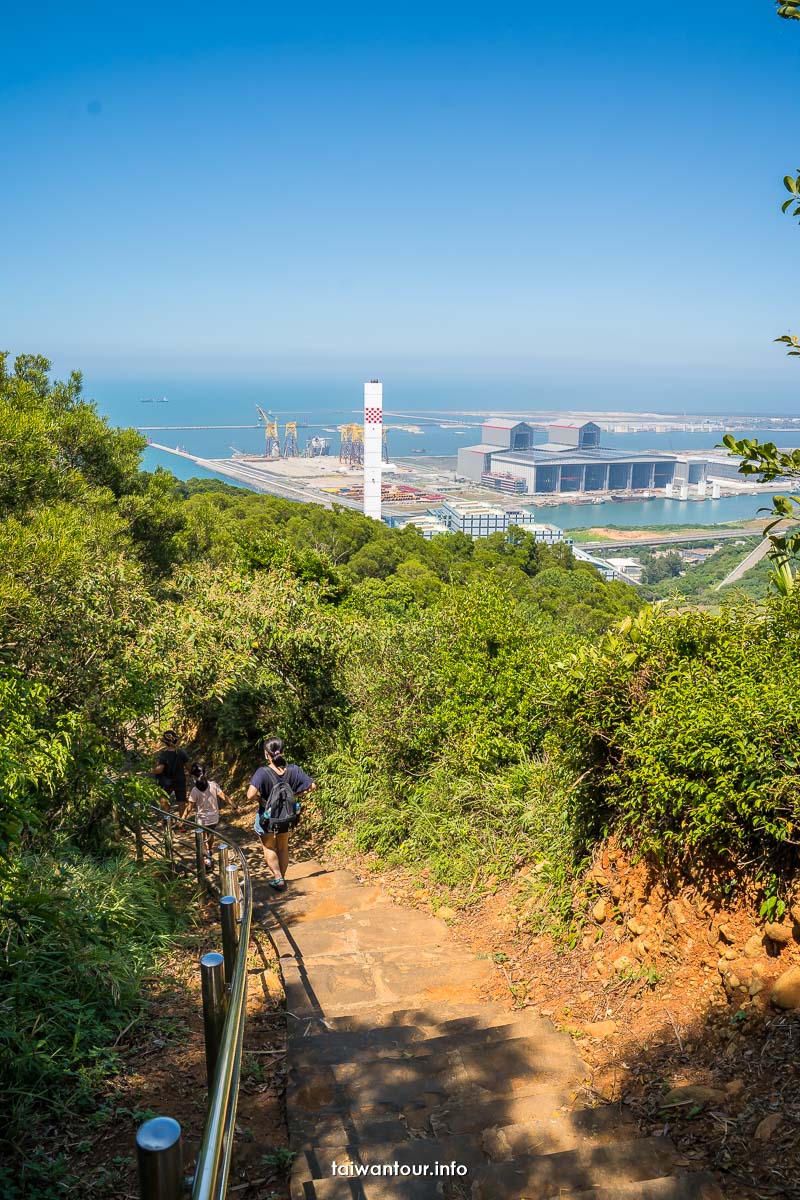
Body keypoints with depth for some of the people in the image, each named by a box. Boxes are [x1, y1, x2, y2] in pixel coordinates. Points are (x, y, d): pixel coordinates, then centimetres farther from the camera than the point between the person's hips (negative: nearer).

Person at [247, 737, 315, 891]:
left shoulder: (263, 772, -28)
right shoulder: (292, 769, -18)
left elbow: (250, 795, -40)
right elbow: (312, 786, -13)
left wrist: (261, 799, -20)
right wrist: (295, 795, -2)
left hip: (267, 816, -3)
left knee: (269, 847, 22)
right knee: (283, 847, 24)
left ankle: (278, 879, 19)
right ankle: (281, 878, 36)